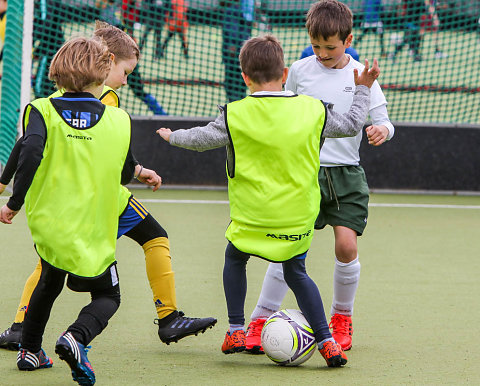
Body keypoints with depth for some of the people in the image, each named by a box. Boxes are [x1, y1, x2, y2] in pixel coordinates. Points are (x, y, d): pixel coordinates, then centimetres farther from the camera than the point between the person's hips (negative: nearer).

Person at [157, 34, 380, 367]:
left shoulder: (236, 115, -11)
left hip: (252, 215, -2)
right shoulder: (313, 110, -3)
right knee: (296, 272, 19)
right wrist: (363, 89, 27)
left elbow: (203, 138, 1)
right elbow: (352, 124, 10)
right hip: (299, 215, 2)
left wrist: (173, 136, 21)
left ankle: (236, 331, 19)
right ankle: (327, 341, 9)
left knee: (235, 258, 25)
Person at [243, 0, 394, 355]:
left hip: (347, 173, 0)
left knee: (347, 243, -11)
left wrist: (382, 130, -21)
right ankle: (260, 322, -2)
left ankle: (342, 318, 12)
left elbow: (381, 119, 1)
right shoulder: (300, 71, 4)